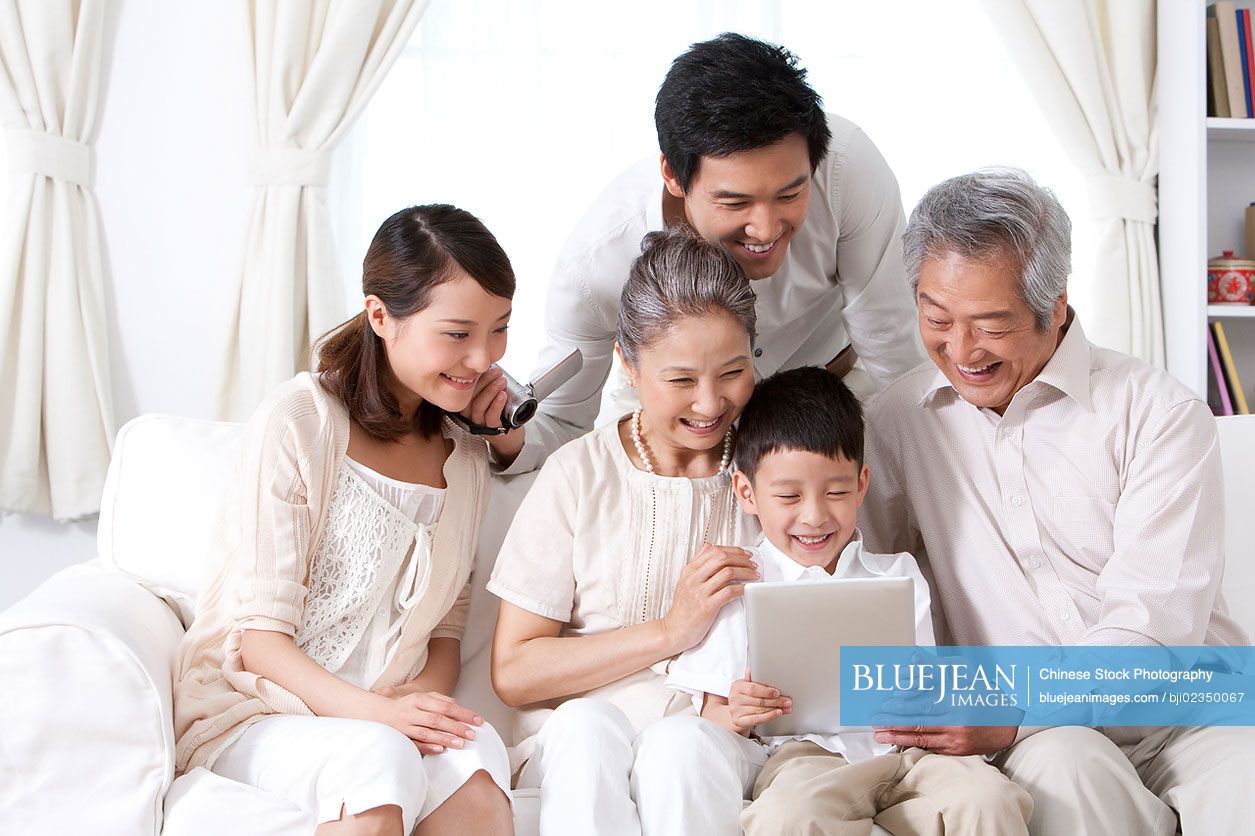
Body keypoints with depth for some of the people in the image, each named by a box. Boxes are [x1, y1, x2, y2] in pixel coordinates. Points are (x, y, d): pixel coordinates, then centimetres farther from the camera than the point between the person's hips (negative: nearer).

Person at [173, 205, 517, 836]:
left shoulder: (466, 458, 11)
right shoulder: (298, 423, -9)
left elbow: (445, 629, 11)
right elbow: (259, 631, -10)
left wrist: (423, 698, -12)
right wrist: (373, 711, -25)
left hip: (389, 718, 4)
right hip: (255, 708, -4)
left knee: (475, 754, -31)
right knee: (378, 757, -37)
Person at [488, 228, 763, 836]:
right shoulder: (580, 474, -1)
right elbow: (513, 672, -4)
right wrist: (669, 631, -15)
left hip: (717, 738, 0)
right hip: (577, 742, 0)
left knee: (679, 746, -33)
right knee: (587, 724, -33)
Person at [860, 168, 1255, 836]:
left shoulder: (1161, 416, -2)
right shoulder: (893, 422, 9)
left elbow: (1157, 618, -10)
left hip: (1181, 713, -1)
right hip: (1036, 739, 2)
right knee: (1067, 767, -34)